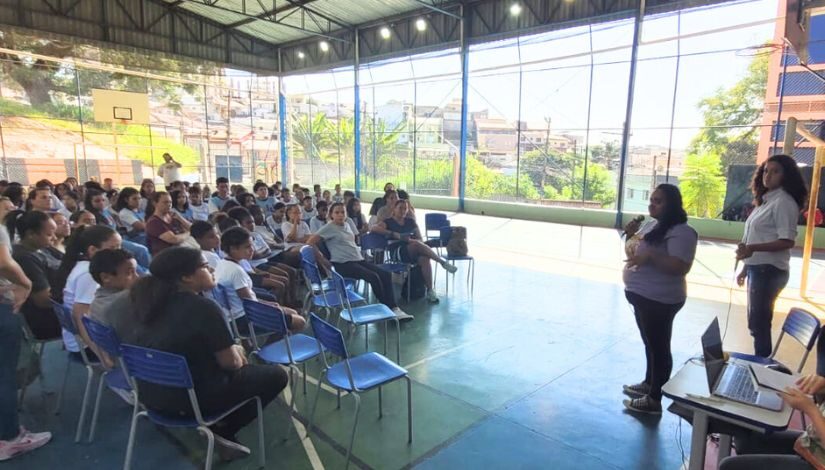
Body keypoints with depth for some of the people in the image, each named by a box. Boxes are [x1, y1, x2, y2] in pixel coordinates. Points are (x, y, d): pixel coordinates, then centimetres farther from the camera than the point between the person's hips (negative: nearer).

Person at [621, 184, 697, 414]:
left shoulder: (681, 232, -18)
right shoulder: (652, 225, 12)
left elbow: (681, 267, -27)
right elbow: (636, 252, 20)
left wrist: (650, 256, -30)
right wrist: (631, 235, 2)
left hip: (659, 300, -10)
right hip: (641, 295, 10)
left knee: (659, 346, 1)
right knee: (649, 343, 21)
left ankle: (654, 399, 12)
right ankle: (648, 383, 37)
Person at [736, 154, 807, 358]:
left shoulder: (783, 202, -12)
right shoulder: (765, 200, 14)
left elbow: (787, 241, -19)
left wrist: (752, 248, -31)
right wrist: (745, 268, 17)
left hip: (770, 270, -9)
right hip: (758, 268, 9)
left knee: (759, 322, -3)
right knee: (757, 321, 16)